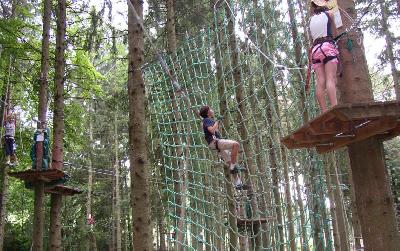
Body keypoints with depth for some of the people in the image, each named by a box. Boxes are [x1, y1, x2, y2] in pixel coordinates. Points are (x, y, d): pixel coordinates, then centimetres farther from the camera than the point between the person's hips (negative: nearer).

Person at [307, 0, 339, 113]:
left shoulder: (311, 19, 21)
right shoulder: (328, 14, 13)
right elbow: (334, 34, 17)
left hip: (315, 49, 3)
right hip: (327, 46, -3)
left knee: (320, 82, -8)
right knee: (330, 78, -17)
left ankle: (324, 112, -17)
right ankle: (335, 108, -32)